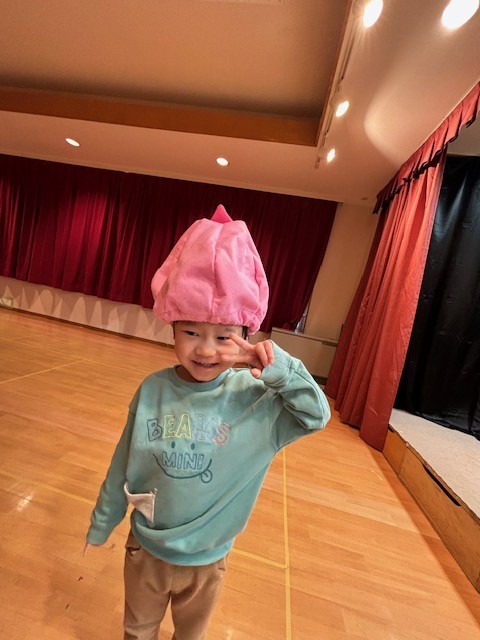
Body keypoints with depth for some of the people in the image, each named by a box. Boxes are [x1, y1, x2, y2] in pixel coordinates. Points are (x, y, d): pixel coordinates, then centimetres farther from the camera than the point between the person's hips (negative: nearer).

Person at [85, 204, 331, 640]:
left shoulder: (255, 397, -26)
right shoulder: (153, 390, -22)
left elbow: (317, 416, -23)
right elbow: (123, 466, -9)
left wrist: (279, 368, -39)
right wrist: (101, 523, 6)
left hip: (208, 558, 0)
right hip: (145, 548, 1)